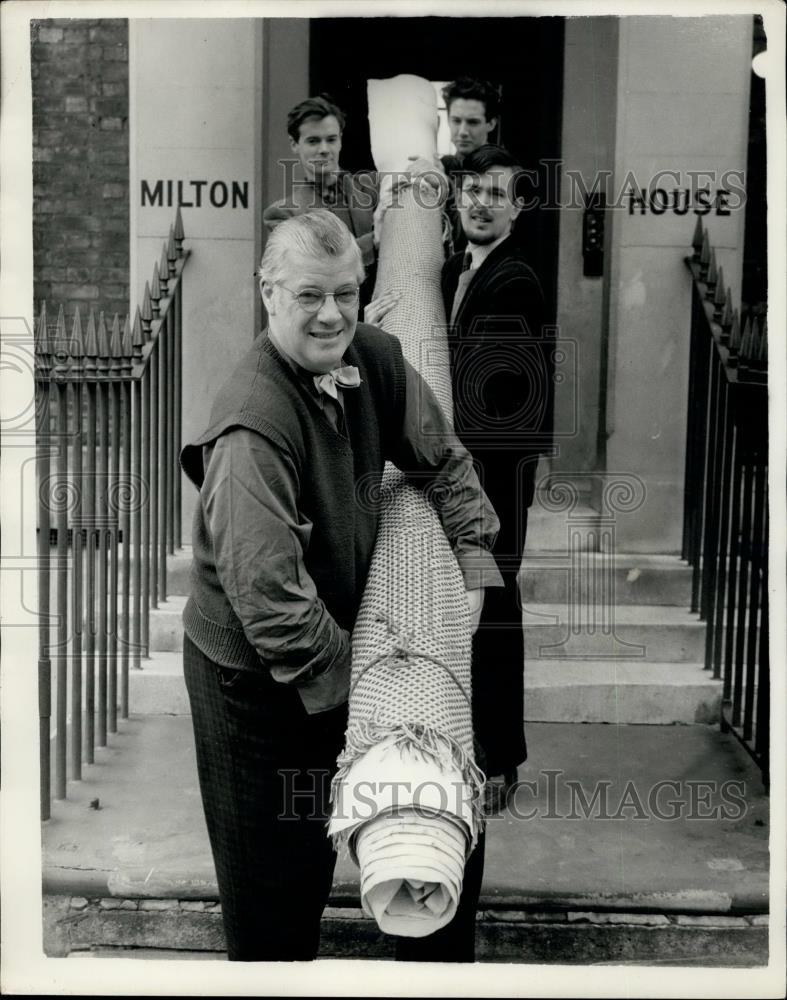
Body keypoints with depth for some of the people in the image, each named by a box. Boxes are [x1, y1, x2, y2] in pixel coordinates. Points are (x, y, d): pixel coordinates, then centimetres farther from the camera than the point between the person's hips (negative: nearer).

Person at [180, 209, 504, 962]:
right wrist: (352, 679, -26)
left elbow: (443, 461, 5)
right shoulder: (254, 425, -32)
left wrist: (472, 564, -6)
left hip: (331, 642, 7)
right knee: (272, 863, 11)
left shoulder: (374, 360, -9)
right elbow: (267, 593, -33)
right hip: (253, 672, -7)